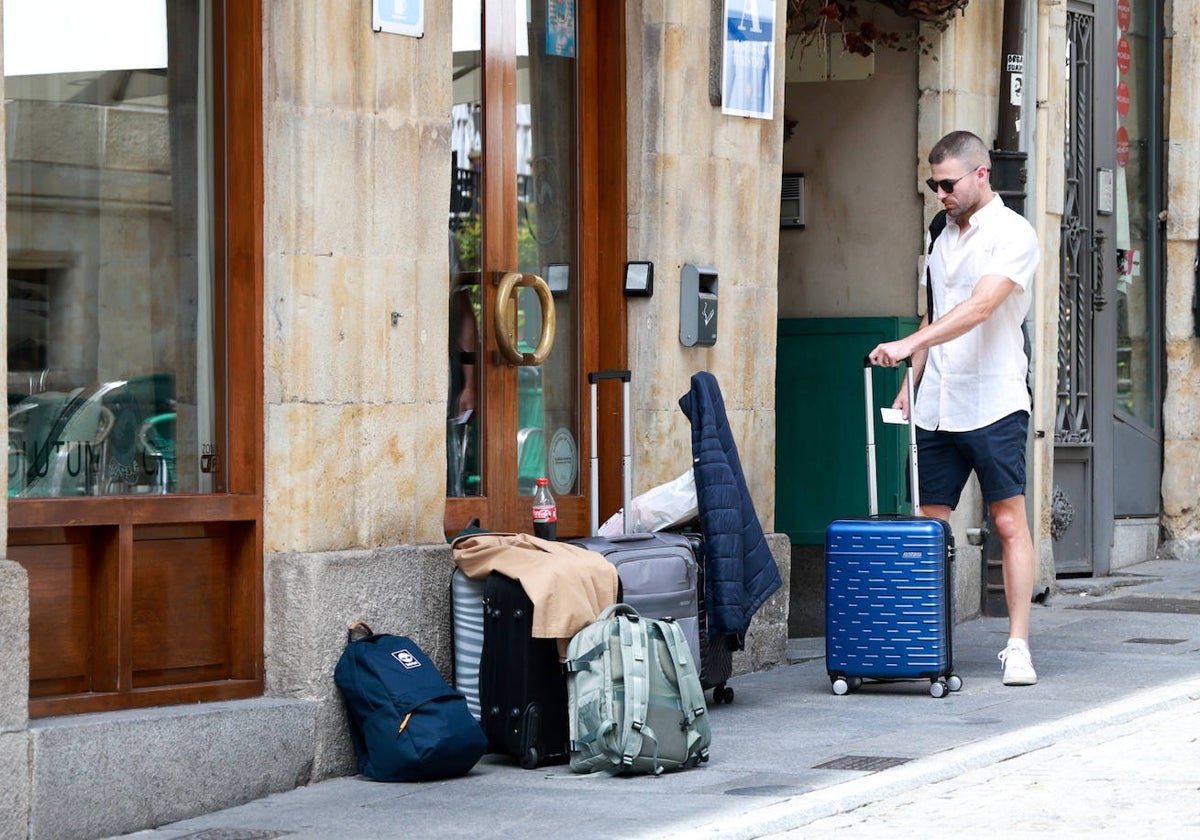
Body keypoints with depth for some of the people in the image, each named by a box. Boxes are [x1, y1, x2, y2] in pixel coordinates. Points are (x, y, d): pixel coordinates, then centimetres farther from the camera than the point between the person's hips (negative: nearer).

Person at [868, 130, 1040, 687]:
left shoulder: (1013, 234, -8)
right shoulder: (945, 237, 16)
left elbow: (980, 307, -22)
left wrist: (907, 345, -30)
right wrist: (911, 384, 16)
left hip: (993, 404, -7)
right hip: (937, 406, 7)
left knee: (1009, 522, -5)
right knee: (931, 525, 4)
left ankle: (1017, 647, -2)